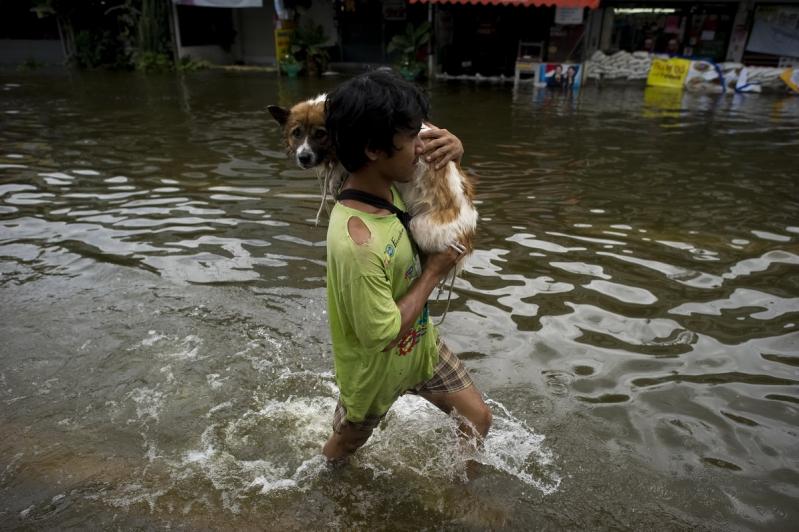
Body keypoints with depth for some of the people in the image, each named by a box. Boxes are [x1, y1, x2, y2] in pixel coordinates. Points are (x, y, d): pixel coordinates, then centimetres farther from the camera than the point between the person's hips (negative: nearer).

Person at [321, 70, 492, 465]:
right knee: (345, 445, 25)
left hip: (421, 344, 7)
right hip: (376, 368, -6)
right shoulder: (356, 242, -41)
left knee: (479, 419, 16)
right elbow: (381, 336, -32)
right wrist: (434, 271, -24)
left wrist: (453, 147, -20)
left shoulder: (387, 183, -16)